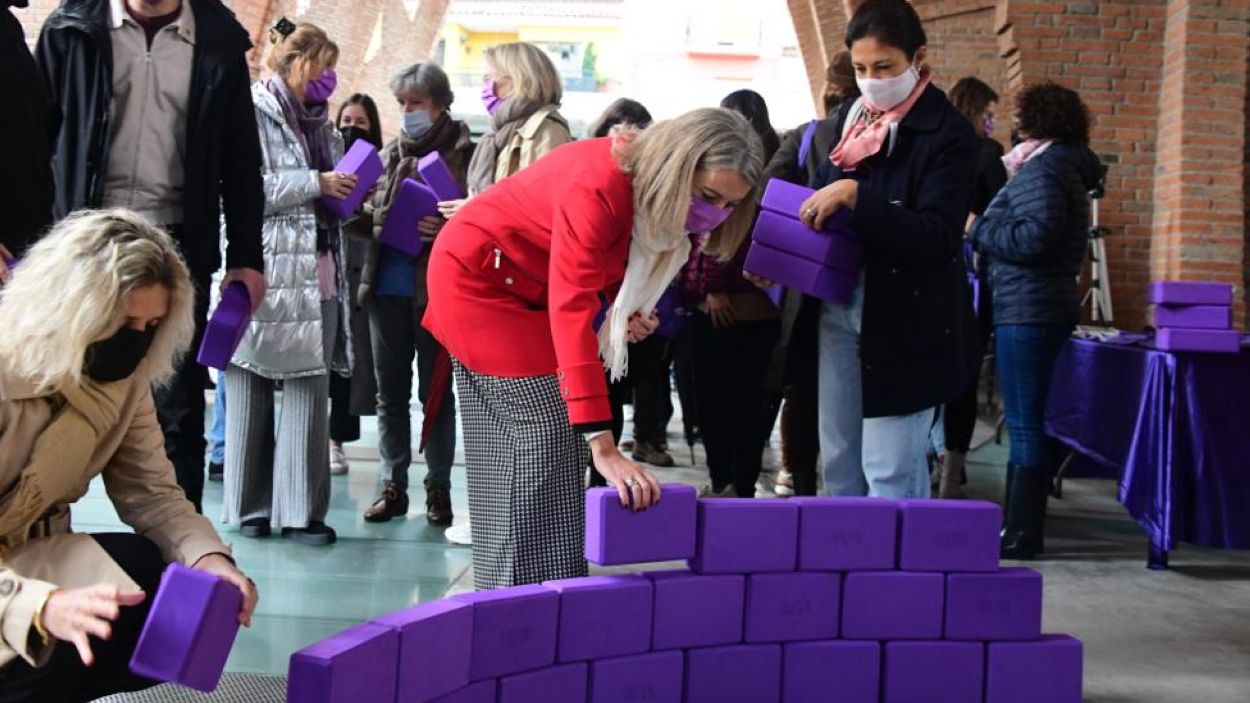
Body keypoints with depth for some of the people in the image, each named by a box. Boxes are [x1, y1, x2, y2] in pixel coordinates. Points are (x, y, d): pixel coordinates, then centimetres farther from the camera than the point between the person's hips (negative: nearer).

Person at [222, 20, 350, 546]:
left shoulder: (320, 123, 19)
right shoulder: (252, 112, -4)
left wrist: (351, 189, 8)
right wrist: (314, 183, -14)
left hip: (316, 274, 7)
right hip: (263, 274, -6)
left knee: (310, 390, 2)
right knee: (250, 390, 2)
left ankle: (302, 509, 7)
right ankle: (250, 507, 11)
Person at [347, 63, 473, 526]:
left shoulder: (464, 153, -5)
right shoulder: (391, 154, 12)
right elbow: (374, 220, 18)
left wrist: (448, 228, -26)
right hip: (387, 286, 5)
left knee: (435, 391, 5)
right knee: (390, 392, 10)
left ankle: (438, 487, 14)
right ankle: (393, 486, 18)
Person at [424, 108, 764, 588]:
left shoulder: (651, 189, -9)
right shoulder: (600, 188, -35)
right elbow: (571, 309, -42)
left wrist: (627, 308, -18)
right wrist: (602, 444, -47)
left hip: (523, 288, 9)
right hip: (478, 274, -9)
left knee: (506, 450, 9)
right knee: (544, 436, -13)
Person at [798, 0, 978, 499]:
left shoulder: (946, 133, -10)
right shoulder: (848, 119, 10)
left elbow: (937, 238, -19)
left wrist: (854, 196, -26)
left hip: (905, 322, -7)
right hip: (837, 309, 7)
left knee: (891, 473, -5)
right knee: (839, 462, 14)